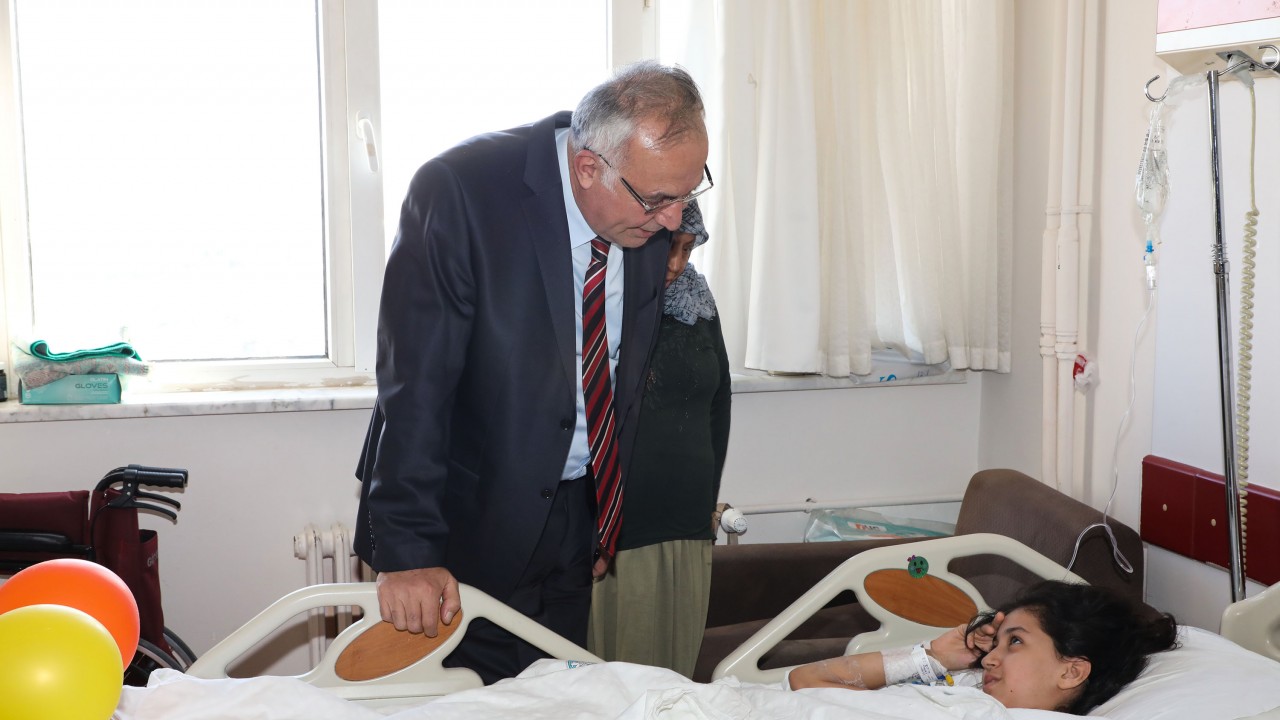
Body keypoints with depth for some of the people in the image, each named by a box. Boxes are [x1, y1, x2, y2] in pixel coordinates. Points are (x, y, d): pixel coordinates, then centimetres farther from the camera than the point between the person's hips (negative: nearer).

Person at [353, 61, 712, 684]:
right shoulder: (459, 190, -23)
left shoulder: (654, 217, -6)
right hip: (476, 513, -5)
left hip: (576, 512, 5)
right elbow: (414, 387, -23)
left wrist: (606, 516, 13)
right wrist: (408, 551, -23)